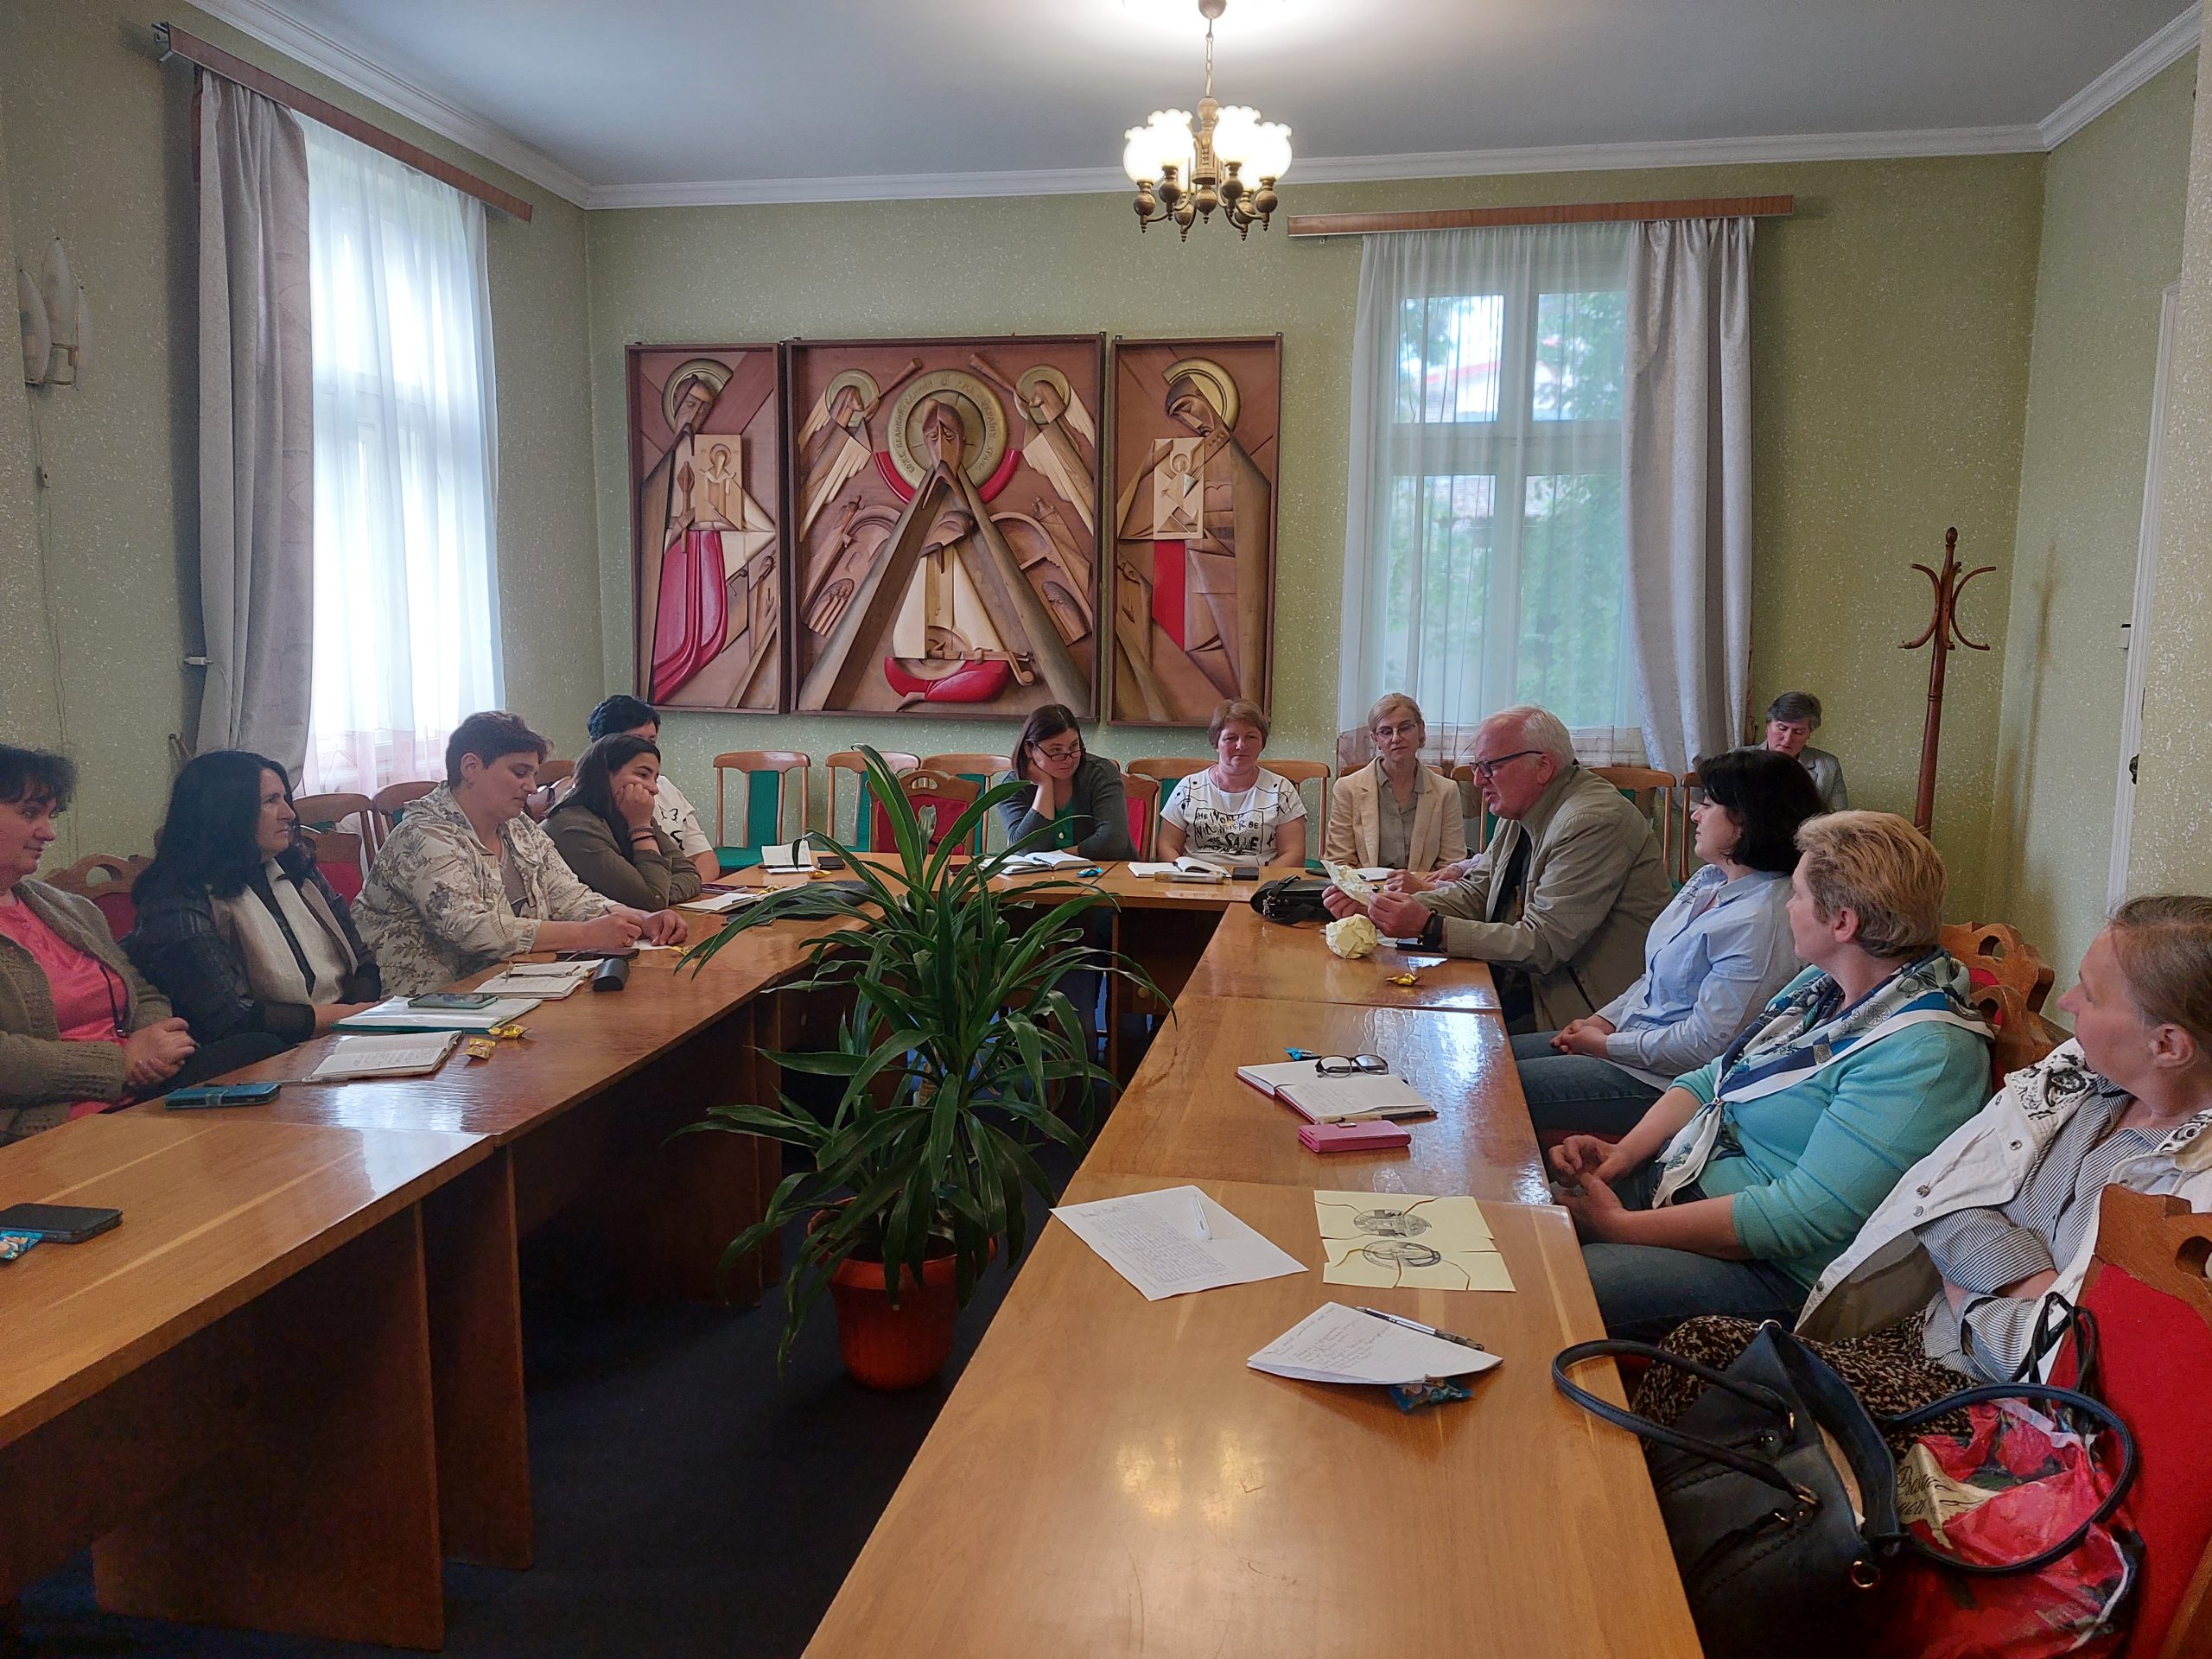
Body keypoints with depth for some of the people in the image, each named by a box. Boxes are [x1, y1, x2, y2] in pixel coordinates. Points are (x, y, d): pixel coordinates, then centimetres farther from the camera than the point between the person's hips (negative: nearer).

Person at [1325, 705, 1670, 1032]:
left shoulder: (1593, 822, -23)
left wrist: (1429, 927, -28)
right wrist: (1375, 906, -6)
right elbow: (1474, 895, 9)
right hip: (1522, 982, 8)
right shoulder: (1521, 813, 7)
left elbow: (1541, 944, -26)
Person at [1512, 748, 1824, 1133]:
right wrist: (1603, 1020, 4)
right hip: (1633, 1033, 10)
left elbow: (1707, 1044, -25)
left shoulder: (1759, 921, -24)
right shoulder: (1710, 879, 7)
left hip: (1667, 1080, -10)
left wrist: (1605, 1044, -14)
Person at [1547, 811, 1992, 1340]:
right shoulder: (1825, 984, 8)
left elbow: (1804, 1216, -27)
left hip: (1772, 1270, -9)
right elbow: (1713, 1078, 14)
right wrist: (1622, 1153, -4)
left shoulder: (1923, 1055, -22)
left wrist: (1622, 1227, -23)